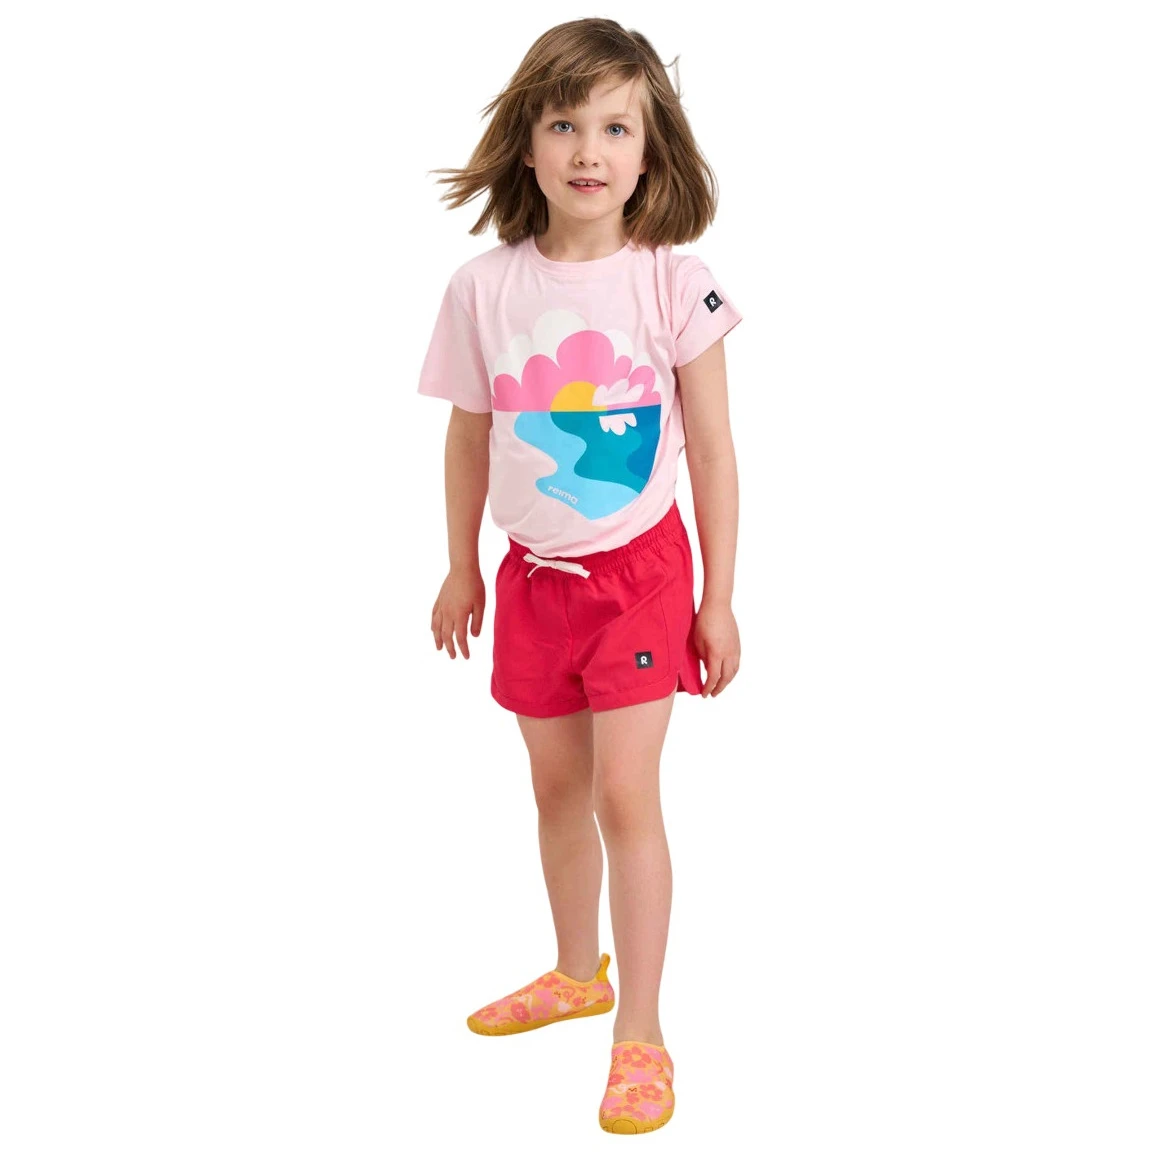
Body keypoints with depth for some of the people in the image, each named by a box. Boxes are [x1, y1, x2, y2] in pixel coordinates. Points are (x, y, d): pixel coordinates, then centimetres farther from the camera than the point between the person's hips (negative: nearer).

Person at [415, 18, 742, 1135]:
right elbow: (468, 439, 6)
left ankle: (639, 1034, 7)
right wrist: (461, 569, 13)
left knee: (626, 794, -6)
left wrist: (718, 599, -4)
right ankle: (577, 972, 38)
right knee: (558, 788, 16)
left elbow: (712, 449, -6)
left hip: (640, 569, -3)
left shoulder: (674, 286, -12)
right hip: (534, 573, 3)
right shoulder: (484, 288, -6)